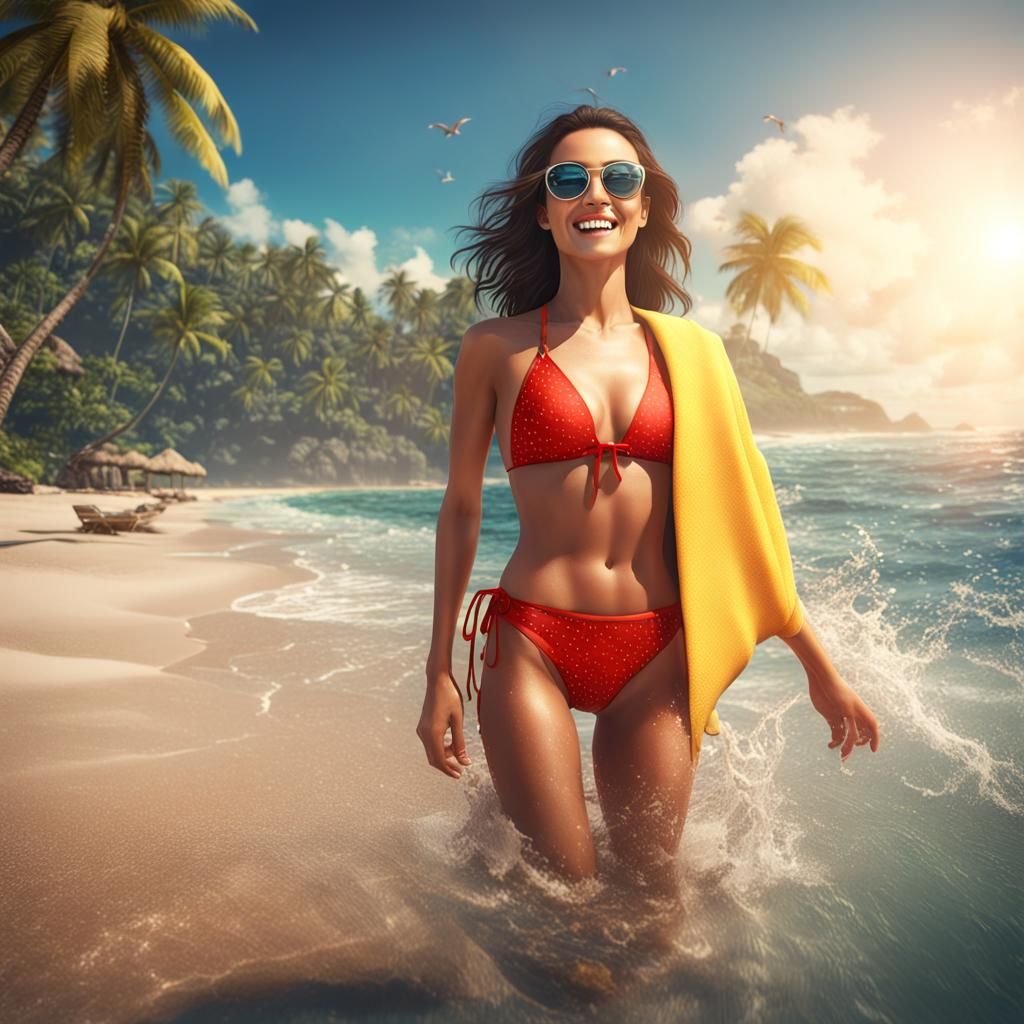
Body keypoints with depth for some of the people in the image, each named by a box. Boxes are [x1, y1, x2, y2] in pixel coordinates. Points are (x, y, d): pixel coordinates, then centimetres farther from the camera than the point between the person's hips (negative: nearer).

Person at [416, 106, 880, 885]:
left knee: (649, 884, 14)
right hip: (532, 647, -2)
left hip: (657, 654, 3)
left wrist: (821, 667, 12)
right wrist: (440, 672, 5)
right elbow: (461, 508, 4)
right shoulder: (497, 348, -1)